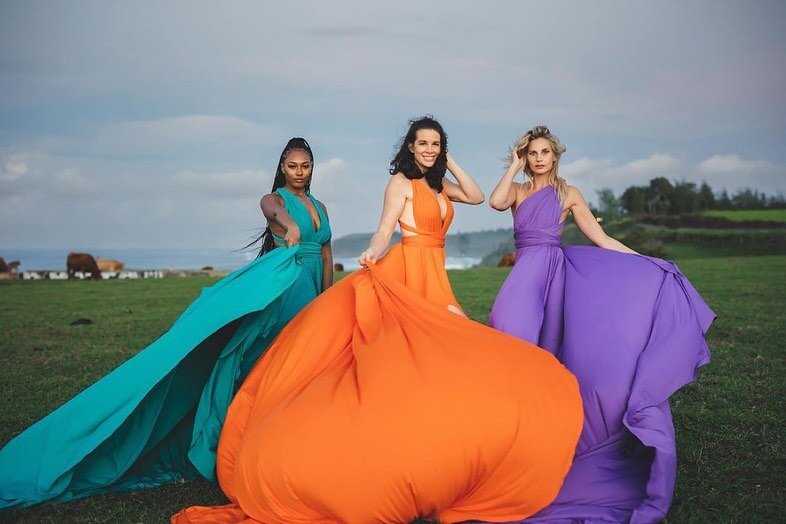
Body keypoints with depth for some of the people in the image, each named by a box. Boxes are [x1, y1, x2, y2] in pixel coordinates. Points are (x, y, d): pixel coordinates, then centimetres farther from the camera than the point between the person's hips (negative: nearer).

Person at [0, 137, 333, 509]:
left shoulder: (320, 207, 19)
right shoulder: (273, 198, 2)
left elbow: (327, 258, 20)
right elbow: (274, 210, -24)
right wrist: (291, 225, -48)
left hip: (309, 295, 6)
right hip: (279, 283, -6)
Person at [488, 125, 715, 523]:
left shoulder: (569, 194, 9)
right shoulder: (517, 190, 13)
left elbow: (602, 240, 6)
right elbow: (496, 202, -11)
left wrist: (649, 264, 0)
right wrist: (514, 166, 1)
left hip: (556, 271, -1)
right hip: (526, 273, 1)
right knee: (513, 334, -14)